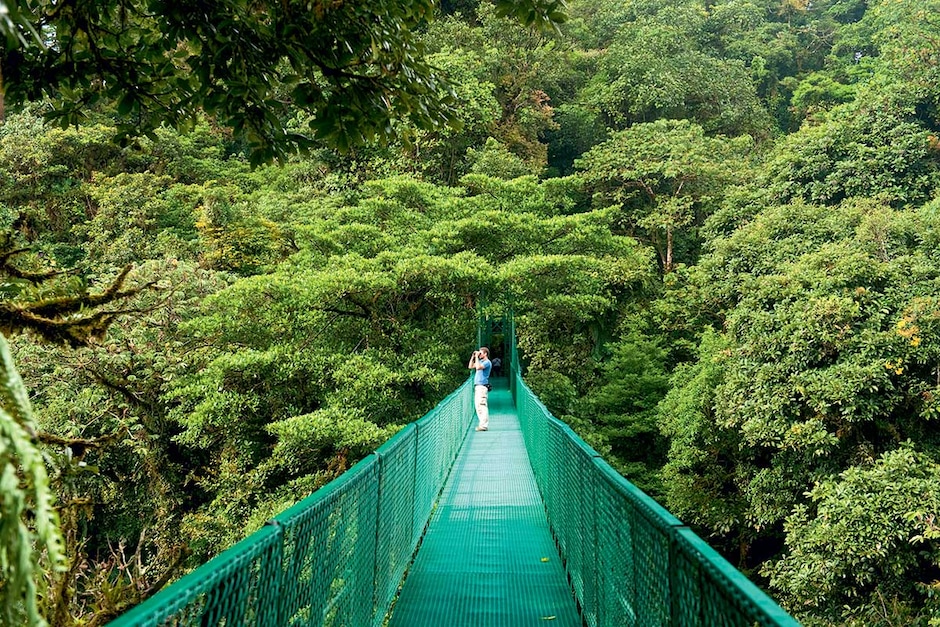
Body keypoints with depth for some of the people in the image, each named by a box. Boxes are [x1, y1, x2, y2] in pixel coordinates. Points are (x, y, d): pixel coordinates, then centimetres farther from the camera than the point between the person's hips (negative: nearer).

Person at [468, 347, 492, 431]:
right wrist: (473, 357, 14)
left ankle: (484, 425, -13)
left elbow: (478, 367, -25)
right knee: (477, 405, 10)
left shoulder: (487, 362, -9)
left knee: (482, 405, -12)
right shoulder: (480, 361, 19)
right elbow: (470, 367, 23)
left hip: (482, 386, -10)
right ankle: (482, 423, 14)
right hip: (477, 386, 10)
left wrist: (477, 357, -16)